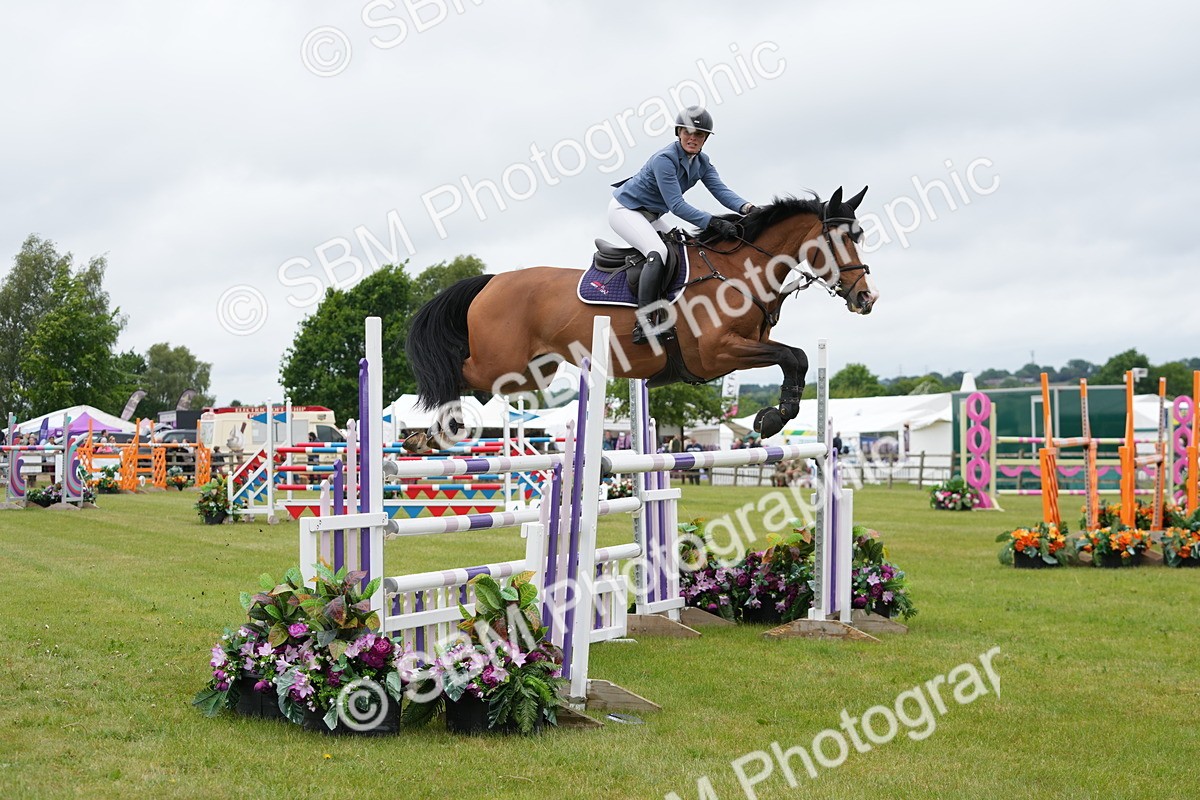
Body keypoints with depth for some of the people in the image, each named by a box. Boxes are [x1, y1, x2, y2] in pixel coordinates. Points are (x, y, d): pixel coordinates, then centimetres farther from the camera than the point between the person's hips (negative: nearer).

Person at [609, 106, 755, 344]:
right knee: (658, 252, -29)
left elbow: (721, 190, -14)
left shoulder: (702, 163, -1)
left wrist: (746, 207, -34)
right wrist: (712, 223, -41)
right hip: (625, 210, -10)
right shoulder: (665, 159, -26)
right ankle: (643, 322, -33)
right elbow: (677, 205, -31)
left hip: (650, 216, 10)